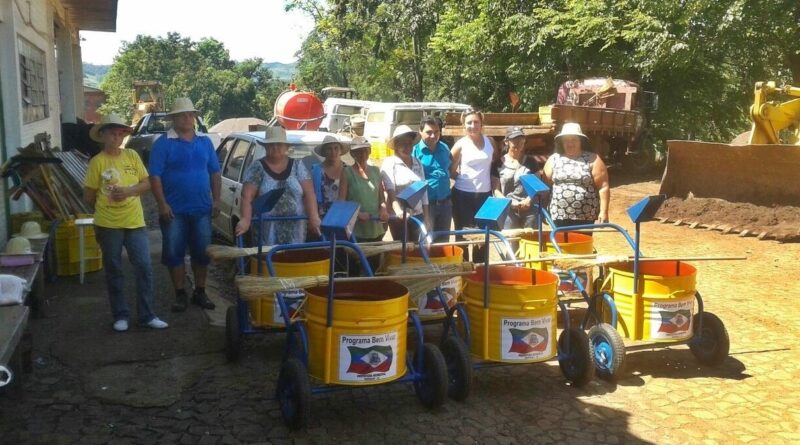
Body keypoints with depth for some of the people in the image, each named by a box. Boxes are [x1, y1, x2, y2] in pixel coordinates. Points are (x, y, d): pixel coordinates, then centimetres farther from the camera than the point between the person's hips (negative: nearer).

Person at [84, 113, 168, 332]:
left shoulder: (132, 156, 4)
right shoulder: (97, 162, -4)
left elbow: (147, 184, 5)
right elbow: (88, 197, 1)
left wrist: (128, 191, -12)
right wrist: (106, 209, 8)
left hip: (135, 222, 2)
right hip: (108, 225, -2)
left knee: (144, 267, 0)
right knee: (114, 271, 7)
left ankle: (147, 315, 9)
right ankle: (120, 315, 18)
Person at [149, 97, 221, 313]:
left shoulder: (205, 141, 7)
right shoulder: (163, 143, -5)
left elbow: (214, 172, 11)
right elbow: (155, 176, -9)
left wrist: (216, 200, 4)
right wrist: (162, 205, -16)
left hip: (202, 209, 3)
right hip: (175, 210, -3)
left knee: (202, 252, 9)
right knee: (174, 253, 3)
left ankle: (200, 292, 22)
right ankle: (180, 294, 15)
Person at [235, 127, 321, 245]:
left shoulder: (297, 165, 8)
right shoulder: (257, 167, 4)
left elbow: (309, 193, 1)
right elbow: (247, 196, -5)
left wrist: (314, 218, -12)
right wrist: (246, 219, -20)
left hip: (295, 229, 2)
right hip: (267, 229, -1)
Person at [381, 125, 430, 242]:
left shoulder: (417, 163, 9)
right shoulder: (389, 163, -5)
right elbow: (390, 191, -17)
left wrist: (426, 217, 8)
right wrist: (398, 210, -32)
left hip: (418, 215, 4)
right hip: (399, 217, -4)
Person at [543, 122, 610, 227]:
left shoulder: (592, 159, 0)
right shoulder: (553, 159, 9)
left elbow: (603, 187, -3)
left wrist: (603, 211, -10)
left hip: (585, 216, -2)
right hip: (559, 216, 2)